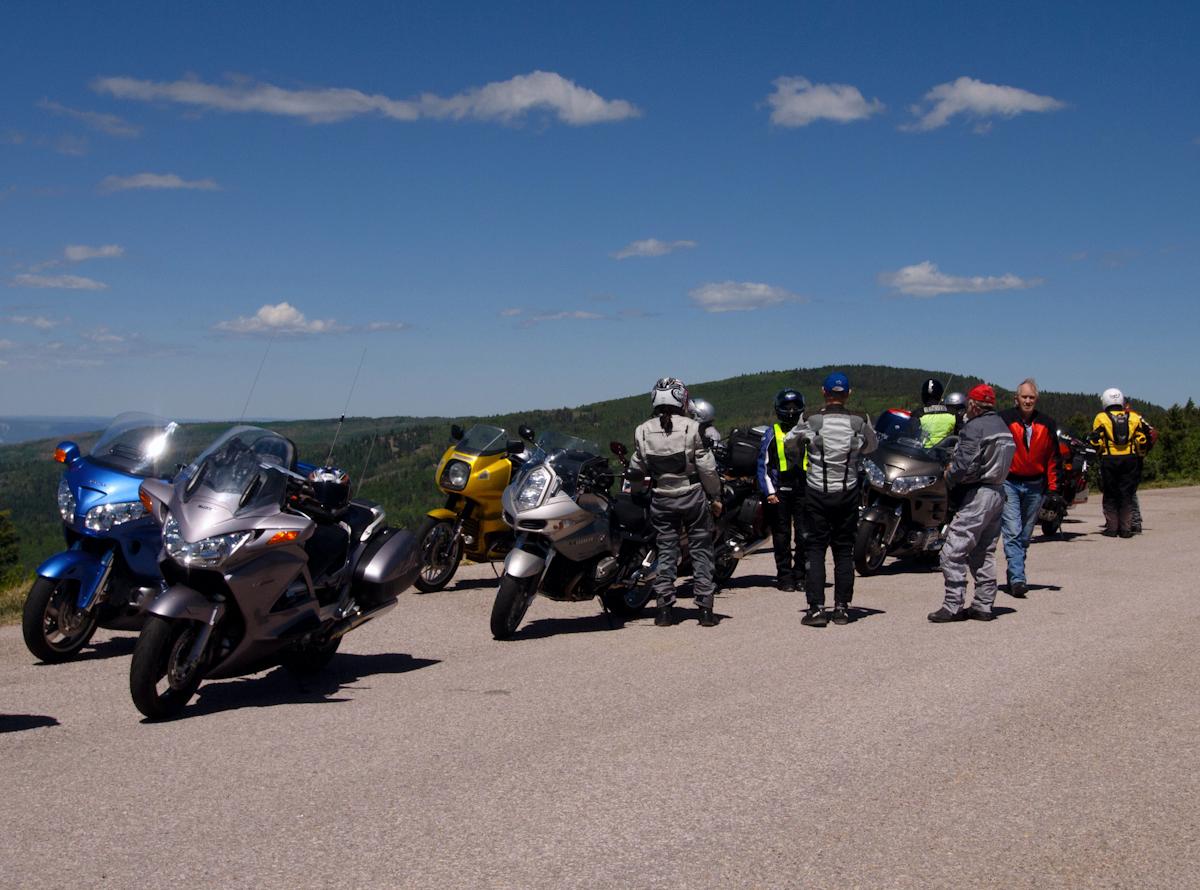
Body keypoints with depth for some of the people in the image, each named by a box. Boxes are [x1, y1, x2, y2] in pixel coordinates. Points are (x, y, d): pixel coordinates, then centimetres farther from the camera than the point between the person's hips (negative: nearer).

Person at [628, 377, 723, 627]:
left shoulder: (643, 431, -3)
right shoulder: (691, 428, -12)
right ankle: (705, 608, 7)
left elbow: (637, 470, 5)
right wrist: (716, 496, 4)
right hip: (692, 496, -2)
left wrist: (630, 479, 28)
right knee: (700, 550, 7)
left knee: (665, 551, 9)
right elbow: (707, 468, -9)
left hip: (661, 500, 2)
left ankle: (665, 608, 7)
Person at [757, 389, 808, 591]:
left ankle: (800, 574, 7)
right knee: (782, 536, 2)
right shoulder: (771, 433, 6)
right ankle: (784, 576, 8)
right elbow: (763, 464, 4)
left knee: (804, 536, -2)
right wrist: (769, 491, -4)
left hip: (803, 491, 2)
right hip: (779, 492, -2)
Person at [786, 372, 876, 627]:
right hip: (848, 493, 2)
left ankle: (816, 608, -3)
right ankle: (842, 607, 11)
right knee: (844, 551, 9)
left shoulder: (811, 422, -9)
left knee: (816, 550, 3)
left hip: (817, 493, -2)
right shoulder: (860, 422, -4)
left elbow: (789, 441, 10)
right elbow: (871, 446, 16)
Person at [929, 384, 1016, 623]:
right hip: (998, 493, 10)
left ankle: (953, 606, -9)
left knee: (953, 552, -7)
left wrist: (949, 476, -2)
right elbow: (1004, 464, 15)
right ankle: (983, 605, 16)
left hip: (977, 494, -10)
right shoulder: (1003, 427, 16)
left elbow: (965, 464, -22)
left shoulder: (974, 427, -13)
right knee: (984, 554, 14)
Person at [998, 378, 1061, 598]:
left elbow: (1052, 458, 13)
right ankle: (1017, 579, -19)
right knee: (1012, 532, -14)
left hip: (1035, 486, 4)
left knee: (1025, 536, 11)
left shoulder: (1046, 425, 9)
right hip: (1009, 483, -4)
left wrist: (1053, 489, 8)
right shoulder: (1004, 420, -4)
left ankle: (1015, 575, 21)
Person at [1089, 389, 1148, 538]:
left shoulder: (1101, 418, -2)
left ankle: (1112, 528, 4)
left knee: (1110, 495, 6)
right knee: (1127, 495, 6)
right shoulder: (1133, 417, 6)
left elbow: (1095, 441, -5)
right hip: (1130, 459, 2)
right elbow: (1143, 440, 5)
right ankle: (1126, 528, 4)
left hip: (1109, 460, -2)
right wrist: (1138, 451, 21)